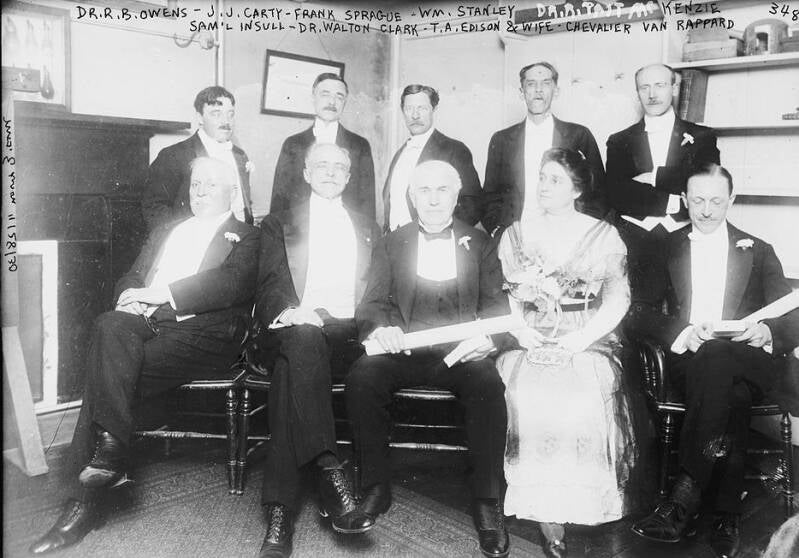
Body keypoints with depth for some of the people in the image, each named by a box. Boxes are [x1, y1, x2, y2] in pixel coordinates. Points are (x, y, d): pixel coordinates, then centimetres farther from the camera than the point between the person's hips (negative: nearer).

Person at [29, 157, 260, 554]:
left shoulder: (246, 237, 11)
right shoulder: (164, 233, 31)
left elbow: (232, 282, -8)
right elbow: (131, 279, 23)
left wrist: (159, 293, -14)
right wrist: (134, 298, -3)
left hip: (203, 332, -5)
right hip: (147, 324, 5)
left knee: (109, 371, -25)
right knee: (111, 325, -29)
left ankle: (84, 499, -19)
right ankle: (108, 452, -28)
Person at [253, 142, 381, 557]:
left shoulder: (368, 229, 29)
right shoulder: (278, 224, 23)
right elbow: (270, 287, 7)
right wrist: (291, 311, -17)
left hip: (348, 334, 1)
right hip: (294, 328, -1)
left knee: (289, 369, -34)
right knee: (302, 338, -39)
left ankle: (280, 509, -37)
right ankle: (329, 471, -44)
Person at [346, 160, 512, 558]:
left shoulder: (480, 243, 16)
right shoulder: (390, 245, 17)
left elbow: (497, 302, 7)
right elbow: (372, 303, 8)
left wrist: (488, 337, -16)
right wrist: (380, 327, -17)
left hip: (461, 351, -1)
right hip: (403, 349, 1)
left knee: (488, 384, -32)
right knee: (362, 376, -28)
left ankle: (487, 501, -17)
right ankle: (375, 486, -12)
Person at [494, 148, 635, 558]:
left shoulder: (604, 235, 12)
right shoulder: (516, 234, 17)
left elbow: (618, 298, 2)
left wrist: (582, 337, -13)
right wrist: (519, 329, -10)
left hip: (588, 345, -1)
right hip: (530, 344, 1)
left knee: (584, 404, -32)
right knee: (529, 403, -29)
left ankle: (586, 506, -17)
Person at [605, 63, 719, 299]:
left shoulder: (702, 137, 11)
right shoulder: (619, 141, 12)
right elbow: (614, 196, -2)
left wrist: (654, 178, -7)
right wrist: (672, 202, -10)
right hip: (634, 243, 0)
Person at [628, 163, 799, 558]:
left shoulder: (759, 252, 18)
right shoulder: (666, 249, 16)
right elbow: (638, 314, 4)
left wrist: (766, 332, -14)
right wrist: (681, 333, -16)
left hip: (749, 363, 0)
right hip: (686, 362, 0)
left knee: (715, 357, -37)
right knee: (730, 395, -35)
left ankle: (685, 497, -38)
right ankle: (726, 513, -32)